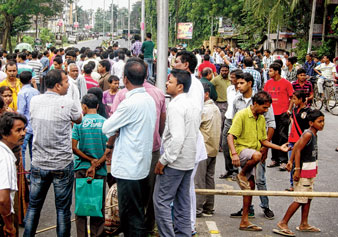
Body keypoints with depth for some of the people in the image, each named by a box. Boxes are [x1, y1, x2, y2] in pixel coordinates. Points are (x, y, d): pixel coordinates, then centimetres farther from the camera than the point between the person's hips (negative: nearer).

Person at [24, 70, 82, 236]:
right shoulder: (67, 103, -13)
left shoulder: (34, 101, -2)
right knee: (63, 209, 8)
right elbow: (79, 120, 5)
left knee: (33, 207, 16)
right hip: (62, 165, -4)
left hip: (38, 164, 4)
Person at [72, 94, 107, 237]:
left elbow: (73, 147, -10)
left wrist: (91, 160, -6)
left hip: (81, 168, 0)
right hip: (100, 170, 1)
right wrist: (97, 164, -10)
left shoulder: (79, 122, -4)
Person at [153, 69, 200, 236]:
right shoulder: (192, 104, 12)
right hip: (189, 161, 9)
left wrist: (163, 160, -19)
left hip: (174, 161, -9)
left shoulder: (176, 106, -17)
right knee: (182, 201, 15)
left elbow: (177, 137, -26)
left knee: (161, 200, -3)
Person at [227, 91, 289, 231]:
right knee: (257, 155, -40)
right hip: (241, 149, -8)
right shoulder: (242, 115, -10)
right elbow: (230, 136, -17)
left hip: (252, 154, 8)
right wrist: (234, 153, -31)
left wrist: (279, 148, 9)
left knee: (251, 186, 5)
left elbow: (263, 141, 21)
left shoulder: (261, 119, 14)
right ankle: (241, 175, -12)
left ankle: (244, 221, 13)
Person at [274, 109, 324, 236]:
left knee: (308, 198, 14)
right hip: (304, 170, -10)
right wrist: (297, 169, -25)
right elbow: (298, 150, -22)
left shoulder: (313, 134, 10)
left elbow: (296, 146, 13)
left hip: (311, 171, 10)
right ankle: (283, 224, 1)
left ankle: (304, 224, 24)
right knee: (300, 200, -6)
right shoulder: (308, 134, -18)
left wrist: (291, 162, 14)